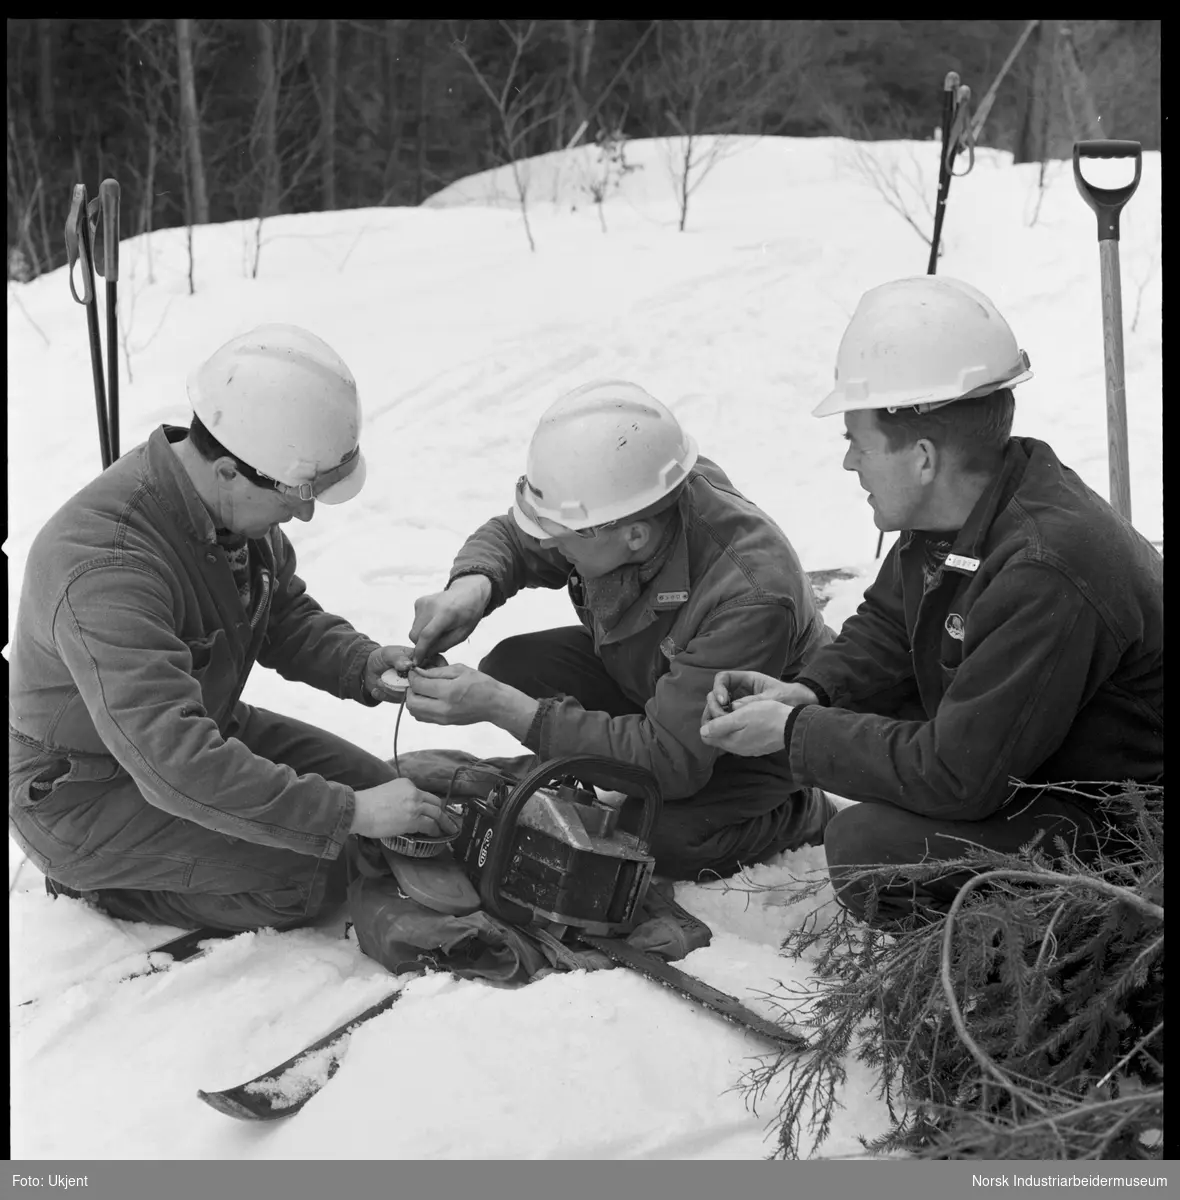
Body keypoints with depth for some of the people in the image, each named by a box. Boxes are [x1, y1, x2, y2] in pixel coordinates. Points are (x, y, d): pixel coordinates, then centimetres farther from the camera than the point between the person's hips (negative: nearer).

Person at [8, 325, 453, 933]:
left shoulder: (242, 506, -9)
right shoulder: (105, 567, -37)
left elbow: (288, 616, 9)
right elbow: (176, 764, -42)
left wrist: (362, 665, -13)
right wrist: (347, 815, -39)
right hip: (84, 793, -9)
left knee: (378, 786, 4)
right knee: (305, 877, -22)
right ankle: (93, 884, 0)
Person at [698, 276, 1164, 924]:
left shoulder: (1045, 575, -33)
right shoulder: (953, 512, -4)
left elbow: (954, 777, -29)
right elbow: (885, 624, 13)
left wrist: (795, 734, -20)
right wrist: (807, 694, -7)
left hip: (1121, 837, -10)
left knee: (866, 845, -24)